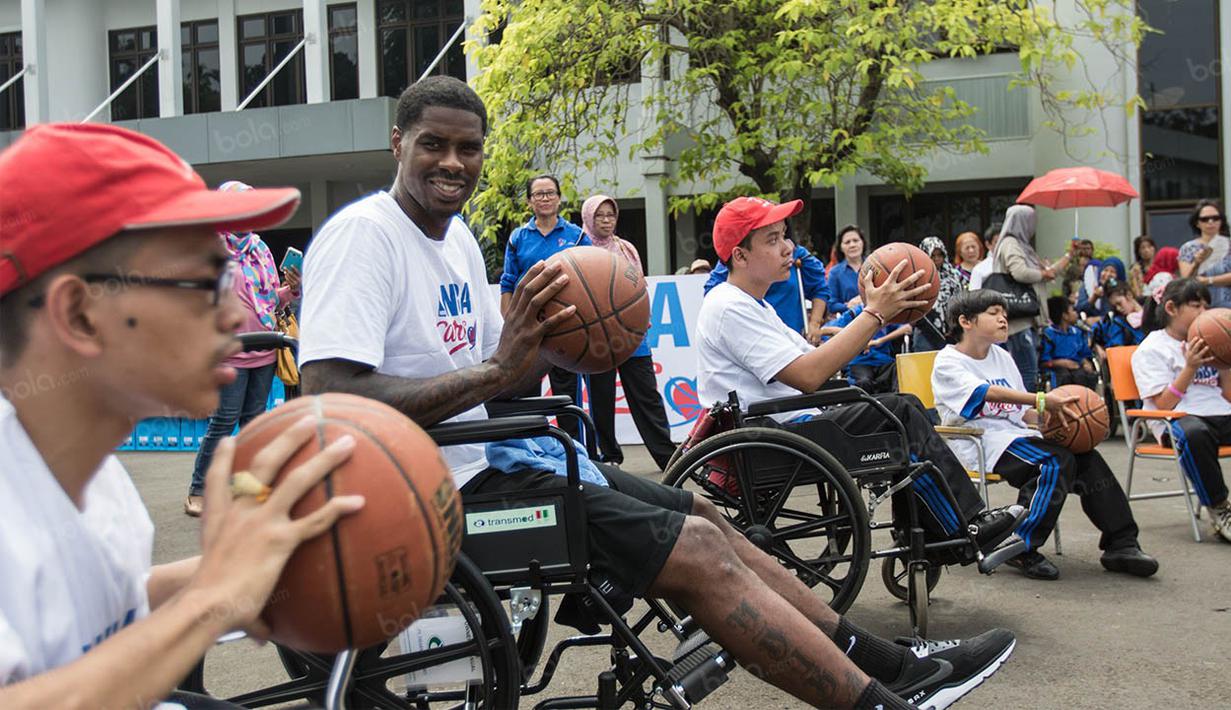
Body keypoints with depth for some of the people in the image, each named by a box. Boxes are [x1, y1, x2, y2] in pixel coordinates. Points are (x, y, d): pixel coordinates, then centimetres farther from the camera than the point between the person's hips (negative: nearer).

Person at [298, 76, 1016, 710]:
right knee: (697, 551, -14)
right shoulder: (363, 235, -15)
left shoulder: (458, 236, 15)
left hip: (491, 460, 10)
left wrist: (550, 341, -5)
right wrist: (494, 371, -28)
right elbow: (329, 398, -27)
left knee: (703, 515, 8)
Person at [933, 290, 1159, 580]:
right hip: (980, 443, -7)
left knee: (1087, 458, -15)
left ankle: (1120, 544, -11)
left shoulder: (1002, 357, 22)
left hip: (1016, 436, 7)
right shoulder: (947, 362, -3)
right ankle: (1021, 548, -26)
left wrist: (1053, 415, 0)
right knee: (1056, 461, -29)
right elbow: (986, 393, -23)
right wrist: (1042, 400, -35)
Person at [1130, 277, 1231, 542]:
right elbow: (1164, 405, -9)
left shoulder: (1206, 344, 23)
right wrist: (1191, 367, -14)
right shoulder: (1151, 349, 2)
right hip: (1176, 421, -6)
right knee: (1194, 433, -41)